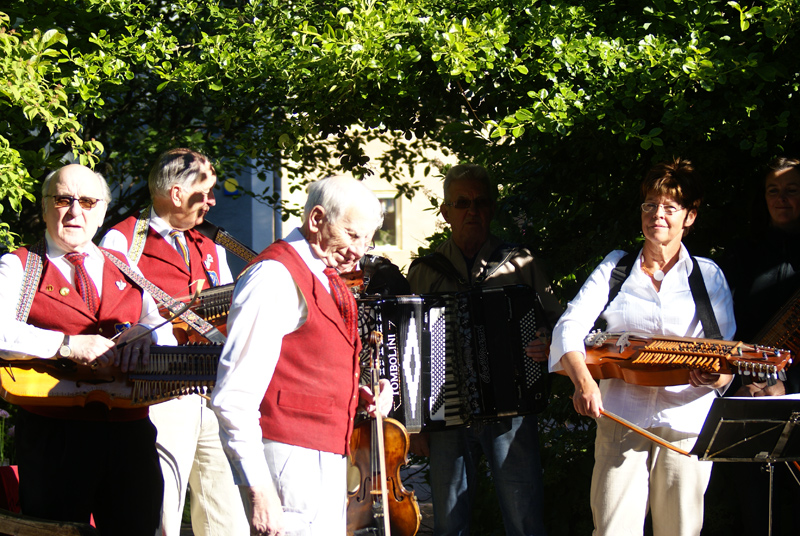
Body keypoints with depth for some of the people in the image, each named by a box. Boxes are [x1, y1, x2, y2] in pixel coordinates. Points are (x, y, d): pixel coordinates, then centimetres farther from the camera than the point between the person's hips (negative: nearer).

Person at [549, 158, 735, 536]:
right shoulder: (615, 268, 10)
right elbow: (570, 325, -3)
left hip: (686, 422, 0)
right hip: (621, 420, 0)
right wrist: (583, 380, -22)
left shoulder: (709, 276, 9)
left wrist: (715, 376, -19)